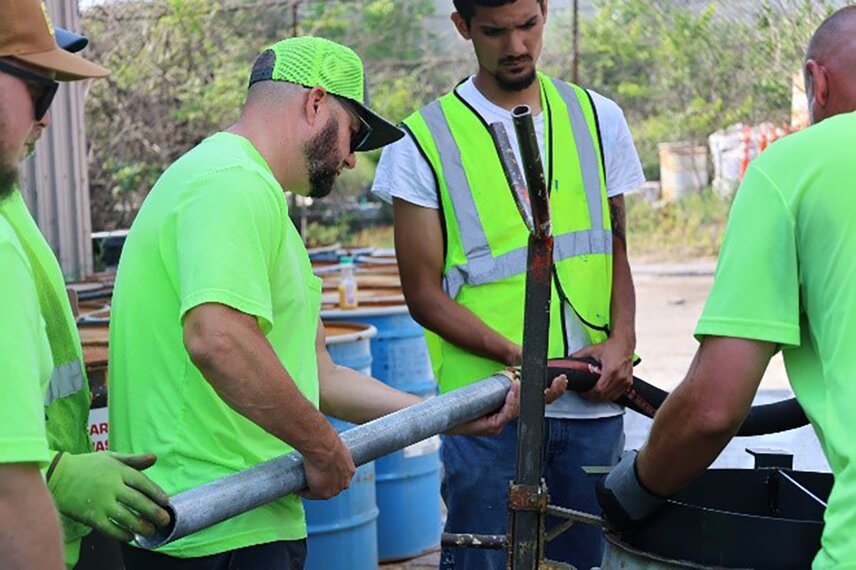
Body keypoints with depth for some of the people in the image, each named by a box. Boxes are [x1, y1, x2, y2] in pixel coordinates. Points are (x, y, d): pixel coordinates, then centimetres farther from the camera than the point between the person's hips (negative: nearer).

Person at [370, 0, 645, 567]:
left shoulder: (597, 118, 9)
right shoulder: (424, 141, -2)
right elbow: (424, 292, -3)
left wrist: (622, 337, -3)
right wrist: (521, 359, -15)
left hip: (595, 405, 4)